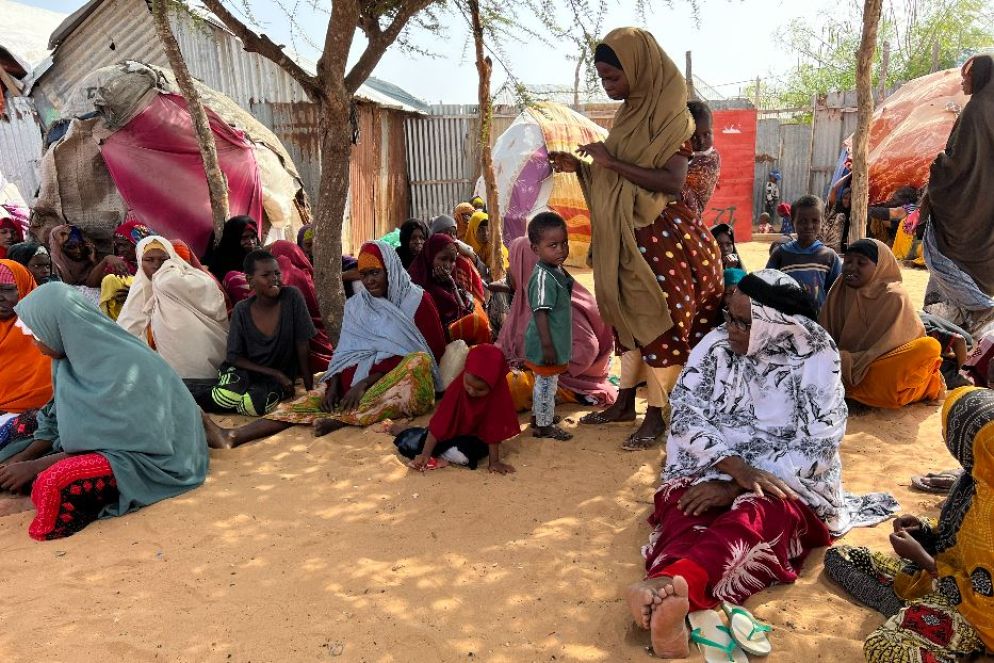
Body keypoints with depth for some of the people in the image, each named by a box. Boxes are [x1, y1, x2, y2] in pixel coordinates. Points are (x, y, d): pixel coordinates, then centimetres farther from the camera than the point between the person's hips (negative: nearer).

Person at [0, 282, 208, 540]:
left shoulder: (121, 365, -26)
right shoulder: (76, 354, -1)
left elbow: (101, 441, -21)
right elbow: (58, 422, 11)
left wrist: (34, 467, -16)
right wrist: (22, 458, -1)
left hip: (149, 455, -9)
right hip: (111, 440, 9)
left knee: (53, 483, -28)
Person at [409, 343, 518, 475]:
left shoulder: (498, 394, -29)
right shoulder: (457, 386, -26)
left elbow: (494, 429, -23)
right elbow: (440, 421, -26)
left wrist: (494, 462, -24)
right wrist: (426, 454, -31)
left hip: (475, 437, -1)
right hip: (451, 431, 1)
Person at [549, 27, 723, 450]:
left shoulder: (671, 115, -11)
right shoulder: (628, 115, 12)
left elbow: (672, 182, -21)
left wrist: (612, 161, -20)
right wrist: (579, 167, 3)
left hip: (664, 236, -8)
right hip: (627, 237, 8)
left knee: (660, 320, -1)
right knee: (630, 316, 13)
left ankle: (656, 415, 10)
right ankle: (624, 403, 25)